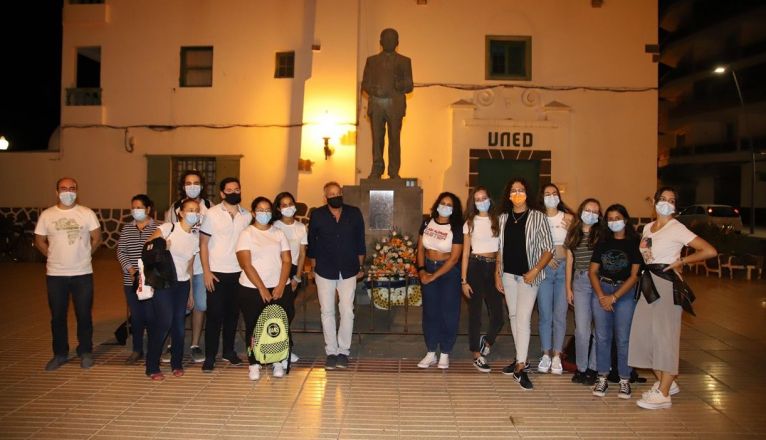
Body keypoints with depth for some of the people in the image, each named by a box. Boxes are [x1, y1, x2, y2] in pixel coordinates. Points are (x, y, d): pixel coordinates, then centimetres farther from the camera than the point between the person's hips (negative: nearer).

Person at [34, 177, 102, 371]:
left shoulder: (87, 213, -3)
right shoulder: (46, 215, 0)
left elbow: (96, 238, 3)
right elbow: (39, 241, 9)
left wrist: (83, 255, 4)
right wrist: (55, 257, 5)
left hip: (82, 274, -1)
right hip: (55, 275, 1)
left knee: (84, 315, 7)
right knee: (57, 316, 11)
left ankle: (85, 352, 21)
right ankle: (60, 354, 25)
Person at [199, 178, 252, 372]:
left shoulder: (247, 216, 4)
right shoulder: (212, 214, -5)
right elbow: (203, 244, -4)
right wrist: (206, 271, -10)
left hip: (238, 273, 3)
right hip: (216, 273, -3)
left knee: (233, 313, 12)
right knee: (215, 315, 2)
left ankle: (228, 350, 26)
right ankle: (210, 356, 12)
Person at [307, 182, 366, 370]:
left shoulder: (354, 213, -1)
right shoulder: (317, 215, -3)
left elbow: (360, 242, 6)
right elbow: (311, 244, 4)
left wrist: (360, 266, 7)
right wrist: (313, 268, 5)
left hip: (348, 270, 0)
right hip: (325, 270, 0)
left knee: (347, 311, 0)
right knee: (327, 312, 5)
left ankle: (344, 351, 13)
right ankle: (331, 352, 16)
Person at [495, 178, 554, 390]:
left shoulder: (537, 217, -4)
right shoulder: (504, 218, 9)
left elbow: (548, 249, -5)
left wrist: (535, 271, -16)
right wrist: (497, 273, 8)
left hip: (528, 276, -5)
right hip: (508, 274, 5)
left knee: (523, 319, -10)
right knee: (513, 316, 11)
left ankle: (520, 368, -8)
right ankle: (520, 359, 25)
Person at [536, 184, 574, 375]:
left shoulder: (568, 218, 5)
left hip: (564, 267, 0)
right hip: (544, 269, 0)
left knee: (560, 315, 2)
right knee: (545, 314, 3)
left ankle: (556, 356, 12)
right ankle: (546, 355, 15)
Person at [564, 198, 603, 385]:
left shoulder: (602, 234, 1)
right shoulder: (573, 234, 9)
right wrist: (568, 288, 9)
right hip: (580, 283, 2)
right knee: (582, 328, 0)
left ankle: (593, 368, 16)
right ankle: (581, 367, 14)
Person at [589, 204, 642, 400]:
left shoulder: (634, 243, 1)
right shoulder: (602, 243, 11)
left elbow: (634, 276, -5)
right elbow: (593, 271, 8)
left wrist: (613, 297, -9)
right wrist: (601, 296, -5)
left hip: (625, 292, -3)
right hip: (601, 289, 3)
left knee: (623, 338, -3)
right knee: (602, 336, 2)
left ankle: (624, 380, 8)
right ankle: (602, 378, 11)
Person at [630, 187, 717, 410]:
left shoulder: (677, 228, -7)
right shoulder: (647, 228, 13)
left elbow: (710, 251, -14)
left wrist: (680, 261, -10)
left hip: (667, 284, -7)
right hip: (649, 283, 7)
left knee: (665, 335, -3)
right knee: (644, 333, 8)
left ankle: (663, 394, 5)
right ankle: (665, 382, 24)